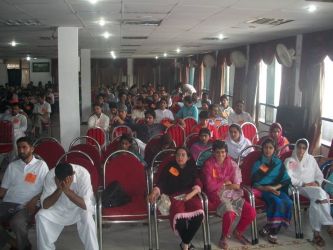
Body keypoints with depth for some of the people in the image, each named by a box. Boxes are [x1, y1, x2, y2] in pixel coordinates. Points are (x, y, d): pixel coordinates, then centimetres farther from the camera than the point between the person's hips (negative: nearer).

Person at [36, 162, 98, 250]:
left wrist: (67, 190, -44)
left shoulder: (83, 174, -31)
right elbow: (45, 205, -25)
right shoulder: (50, 175, -24)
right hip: (60, 207, 3)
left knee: (86, 216, -33)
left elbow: (85, 205, -35)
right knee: (41, 216, -21)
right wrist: (59, 190, -39)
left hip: (80, 207, -2)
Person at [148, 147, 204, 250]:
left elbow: (197, 183, 5)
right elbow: (161, 182, 0)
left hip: (190, 195, 2)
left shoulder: (192, 167, 16)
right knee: (179, 218, -33)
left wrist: (191, 194, -15)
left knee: (199, 215, -30)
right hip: (174, 197, -2)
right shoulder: (169, 167, 12)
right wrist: (155, 191, -21)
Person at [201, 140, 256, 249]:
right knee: (230, 214, -32)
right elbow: (210, 186, -14)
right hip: (218, 195, -5)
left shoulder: (231, 163, 7)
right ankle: (224, 237, 0)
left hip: (233, 194, 5)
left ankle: (238, 232, 16)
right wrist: (225, 183, -5)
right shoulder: (208, 164, -7)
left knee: (251, 212, -12)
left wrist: (220, 185, -11)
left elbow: (237, 185, 3)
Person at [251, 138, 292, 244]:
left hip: (277, 189, 3)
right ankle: (272, 231, -15)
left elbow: (286, 180, 5)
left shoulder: (279, 163, 11)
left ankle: (269, 227, -14)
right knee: (277, 202, -33)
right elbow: (255, 184, -1)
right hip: (263, 190, -3)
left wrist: (275, 187, -13)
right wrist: (267, 188, -18)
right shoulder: (258, 164, 3)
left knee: (288, 203, -27)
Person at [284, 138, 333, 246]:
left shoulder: (311, 159, 18)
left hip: (314, 187, 4)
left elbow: (319, 175, 17)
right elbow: (289, 178, -7)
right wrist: (304, 184, -16)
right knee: (320, 194, -33)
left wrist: (317, 183, -5)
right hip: (299, 188, -3)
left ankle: (316, 232, -31)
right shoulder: (289, 161, 5)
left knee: (316, 199, -33)